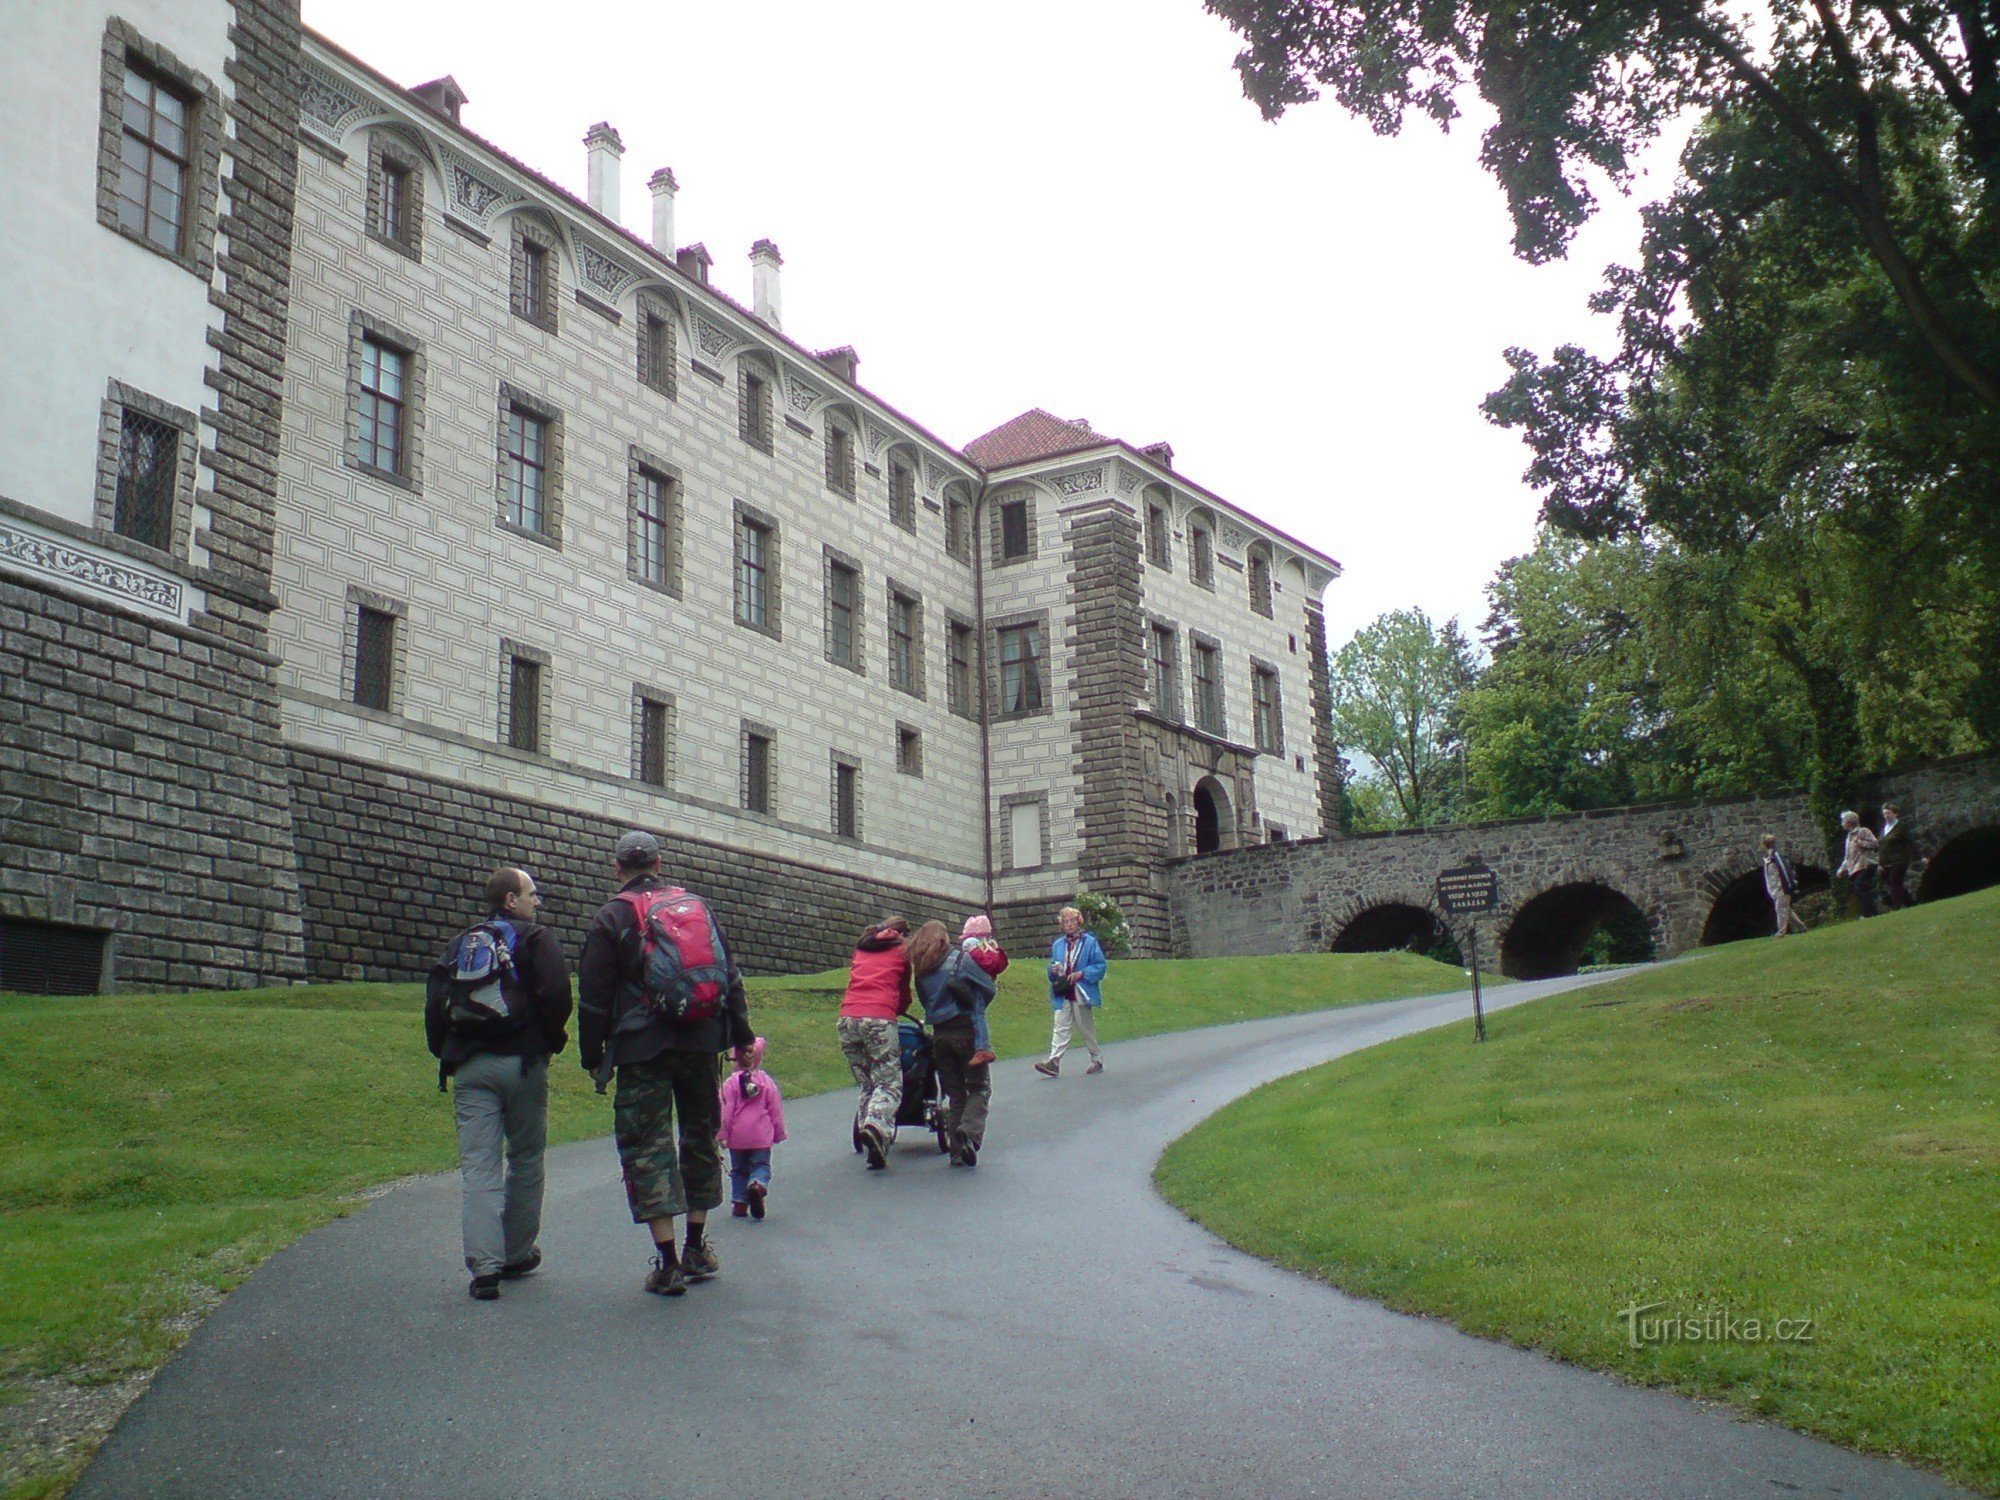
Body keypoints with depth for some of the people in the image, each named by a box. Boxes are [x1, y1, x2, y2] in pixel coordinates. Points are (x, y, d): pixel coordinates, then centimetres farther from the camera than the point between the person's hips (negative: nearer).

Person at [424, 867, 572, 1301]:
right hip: (522, 1064, -3)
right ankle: (516, 1255, 22)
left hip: (470, 1068, 3)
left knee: (478, 1167, -2)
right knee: (526, 1160, 13)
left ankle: (484, 1265, -13)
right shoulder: (536, 939, 0)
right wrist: (553, 1039, 1)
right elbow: (556, 993, -14)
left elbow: (435, 1001, 10)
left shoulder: (461, 944, 15)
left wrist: (444, 1054, 17)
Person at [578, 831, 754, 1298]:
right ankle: (697, 1249, 23)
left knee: (647, 1144, -1)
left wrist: (593, 1056, 5)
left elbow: (594, 996, -3)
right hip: (701, 1042, 4)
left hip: (642, 1048, -4)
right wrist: (742, 1035, 18)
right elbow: (730, 976, 12)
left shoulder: (610, 918, -1)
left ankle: (667, 1260, -8)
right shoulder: (698, 905, 11)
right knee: (700, 1136, 16)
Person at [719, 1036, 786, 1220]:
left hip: (737, 1137, 0)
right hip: (761, 1136, 0)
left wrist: (723, 1134, 0)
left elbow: (726, 1110, -7)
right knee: (761, 1165, 5)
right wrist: (779, 1132, 14)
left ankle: (739, 1203, 12)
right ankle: (758, 1184, -26)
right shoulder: (767, 1081, 0)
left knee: (738, 1169, 14)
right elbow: (776, 1110, 4)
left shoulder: (731, 1082, -5)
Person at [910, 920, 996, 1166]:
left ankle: (957, 1151, 5)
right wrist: (976, 1009, 17)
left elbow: (925, 1000, 13)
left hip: (940, 1034, 4)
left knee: (954, 1093, 12)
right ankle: (970, 1131, -18)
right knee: (980, 1088, 7)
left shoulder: (921, 970, 8)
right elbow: (989, 988, 1)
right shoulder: (960, 959, -4)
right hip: (967, 1032, -4)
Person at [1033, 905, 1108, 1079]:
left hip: (1081, 994, -3)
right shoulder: (1058, 944, 13)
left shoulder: (1089, 942, -1)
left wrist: (1082, 974, -15)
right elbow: (1051, 969, 23)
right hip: (1063, 995, 3)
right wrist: (1053, 970, -1)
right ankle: (1054, 1061, -16)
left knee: (1086, 1029, 7)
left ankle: (1097, 1059, 21)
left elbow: (1101, 966, -4)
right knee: (1061, 1028, -6)